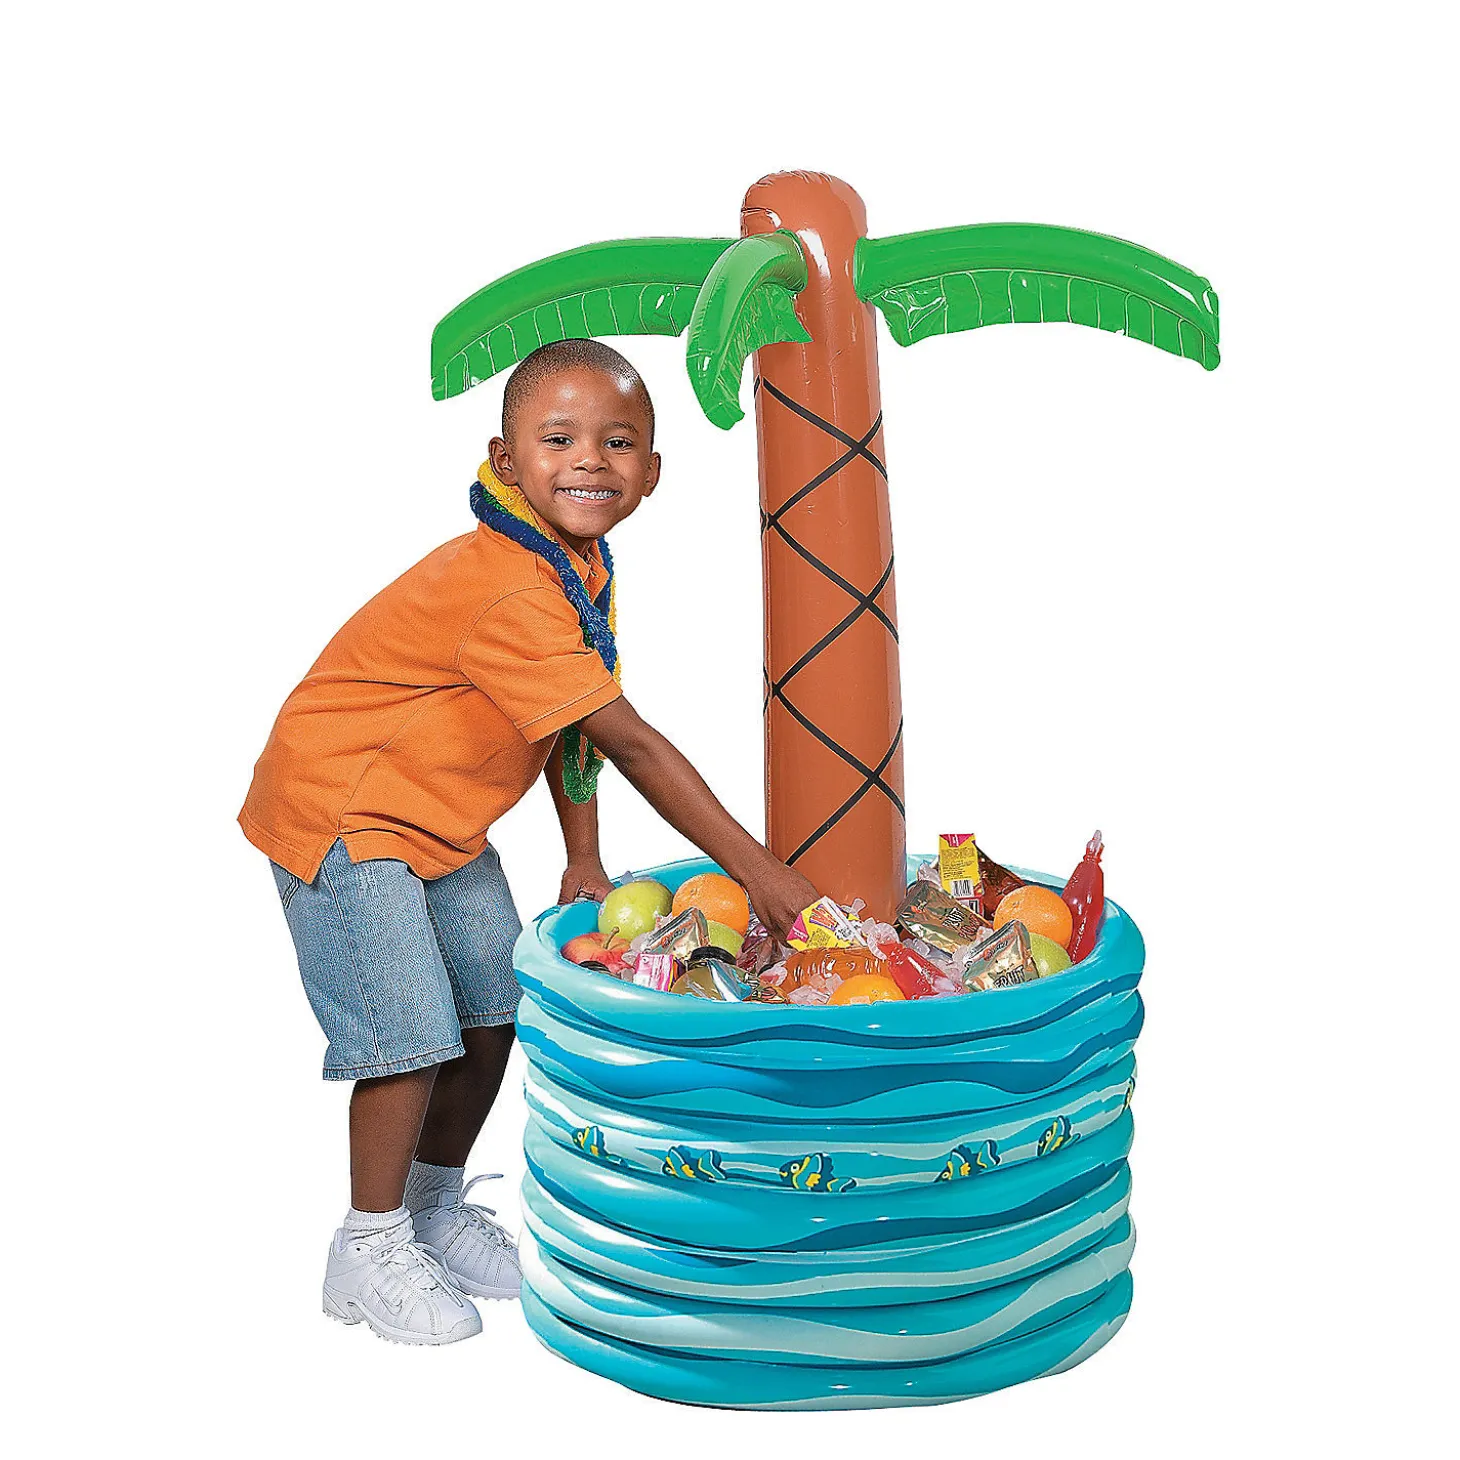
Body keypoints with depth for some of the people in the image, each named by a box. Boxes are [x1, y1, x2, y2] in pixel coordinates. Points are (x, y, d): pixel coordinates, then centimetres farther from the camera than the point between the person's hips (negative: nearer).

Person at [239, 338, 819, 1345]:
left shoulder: (580, 566, -2)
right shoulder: (510, 592, -33)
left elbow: (575, 725, 6)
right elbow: (629, 742, -33)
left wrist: (585, 858, 0)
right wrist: (753, 867, -30)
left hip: (443, 824, 9)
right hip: (341, 816, -9)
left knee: (494, 1011, 10)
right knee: (413, 1034, -10)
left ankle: (438, 1207, 30)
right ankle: (370, 1252, 9)